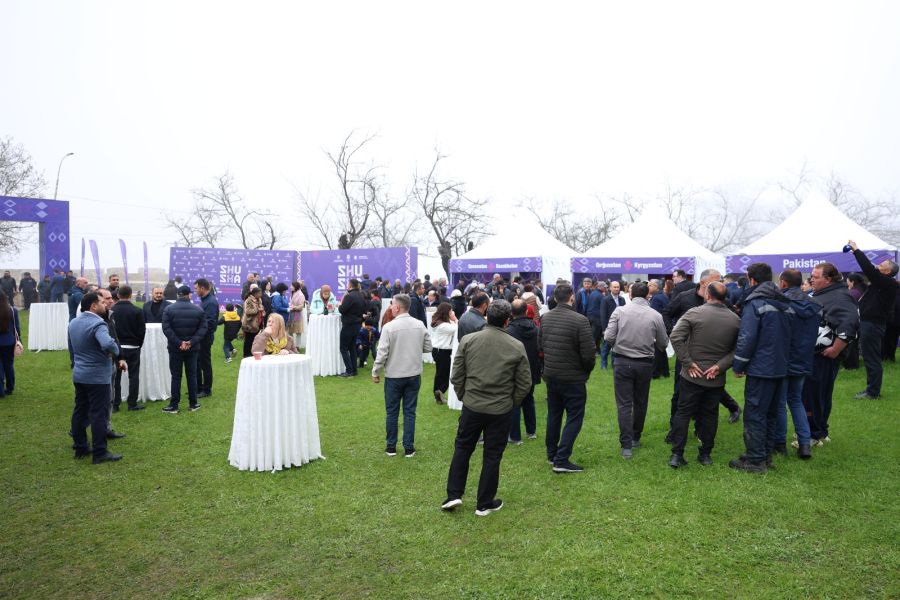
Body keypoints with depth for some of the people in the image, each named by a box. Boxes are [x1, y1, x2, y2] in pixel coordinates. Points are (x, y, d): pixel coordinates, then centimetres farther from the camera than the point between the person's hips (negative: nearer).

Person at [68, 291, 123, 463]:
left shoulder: (73, 323, 9)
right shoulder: (98, 323, -20)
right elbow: (108, 344, -36)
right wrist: (116, 351, -18)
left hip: (78, 374, 9)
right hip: (97, 376, -9)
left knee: (80, 411, 14)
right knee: (98, 414, -3)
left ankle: (80, 447, 24)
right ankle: (100, 453, 1)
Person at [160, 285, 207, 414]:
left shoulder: (169, 309, -4)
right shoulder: (198, 310, -1)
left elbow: (166, 329, -13)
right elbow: (202, 329, -8)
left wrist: (179, 342, -14)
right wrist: (191, 342, -13)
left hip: (175, 348, -1)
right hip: (193, 348, 1)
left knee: (176, 376, 5)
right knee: (192, 375, 9)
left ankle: (174, 405, 6)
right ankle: (193, 404, 13)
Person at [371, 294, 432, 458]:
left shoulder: (389, 327, -15)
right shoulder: (420, 325, -3)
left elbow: (382, 353, -14)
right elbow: (428, 347, 4)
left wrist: (375, 372, -1)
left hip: (394, 376, -3)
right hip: (414, 375, 3)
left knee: (392, 412, 11)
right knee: (410, 412, 10)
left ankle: (391, 447, 20)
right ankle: (409, 448, 13)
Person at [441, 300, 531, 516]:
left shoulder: (468, 340, -6)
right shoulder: (517, 346, -8)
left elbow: (457, 375, -1)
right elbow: (524, 383, -3)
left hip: (471, 406, 1)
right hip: (501, 410, -1)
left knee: (462, 449, 18)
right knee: (492, 456, 10)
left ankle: (454, 495, 19)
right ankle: (485, 504, 21)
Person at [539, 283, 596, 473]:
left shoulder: (545, 318, -2)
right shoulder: (580, 320, -21)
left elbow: (540, 346, 6)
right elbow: (589, 353, -19)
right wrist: (587, 369, 1)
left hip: (550, 376, 6)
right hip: (573, 378, -6)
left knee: (553, 415, 19)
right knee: (574, 418, 5)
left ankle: (552, 454, 32)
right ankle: (561, 460, 3)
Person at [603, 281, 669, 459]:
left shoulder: (620, 311, -8)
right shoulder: (656, 315, -5)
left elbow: (608, 337, -11)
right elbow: (663, 344, 2)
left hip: (622, 362, -1)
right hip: (645, 364, 1)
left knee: (624, 404, 2)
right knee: (640, 402, 17)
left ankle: (626, 445, -2)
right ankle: (636, 438, 32)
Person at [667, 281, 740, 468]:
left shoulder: (694, 313, -10)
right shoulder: (735, 320, -1)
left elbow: (675, 337, -17)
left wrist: (688, 362, -11)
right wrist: (720, 366, -8)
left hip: (692, 375, -2)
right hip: (717, 378, 2)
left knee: (683, 413, 5)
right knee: (710, 415, 13)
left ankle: (676, 454, 4)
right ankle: (706, 454, 20)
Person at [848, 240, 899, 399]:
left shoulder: (887, 283, -15)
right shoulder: (882, 283, 11)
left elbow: (869, 269, -22)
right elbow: (870, 270, 20)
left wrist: (856, 250, -16)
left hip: (873, 325, -10)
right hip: (870, 323, 10)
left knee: (871, 358, -5)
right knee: (871, 358, 16)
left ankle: (873, 392, 0)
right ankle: (872, 388, 24)